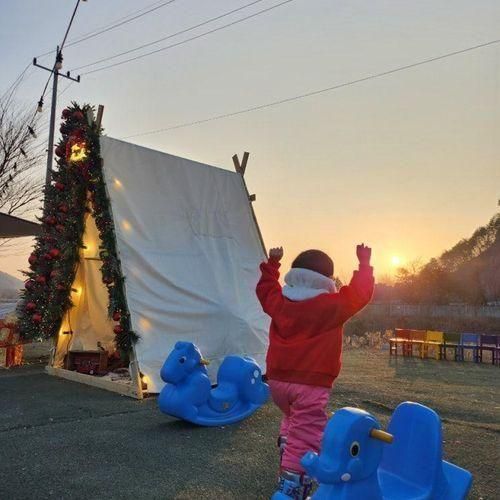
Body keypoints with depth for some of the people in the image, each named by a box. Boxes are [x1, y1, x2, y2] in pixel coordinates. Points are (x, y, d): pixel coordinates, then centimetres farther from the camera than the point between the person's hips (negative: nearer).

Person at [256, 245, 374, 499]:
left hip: (278, 378, 6)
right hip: (311, 383, -6)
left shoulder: (279, 301, 6)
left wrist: (271, 263, 35)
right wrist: (364, 263, 9)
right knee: (305, 437, -4)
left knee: (293, 419, 32)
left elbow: (265, 288, 25)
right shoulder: (332, 306, -7)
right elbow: (360, 294, -1)